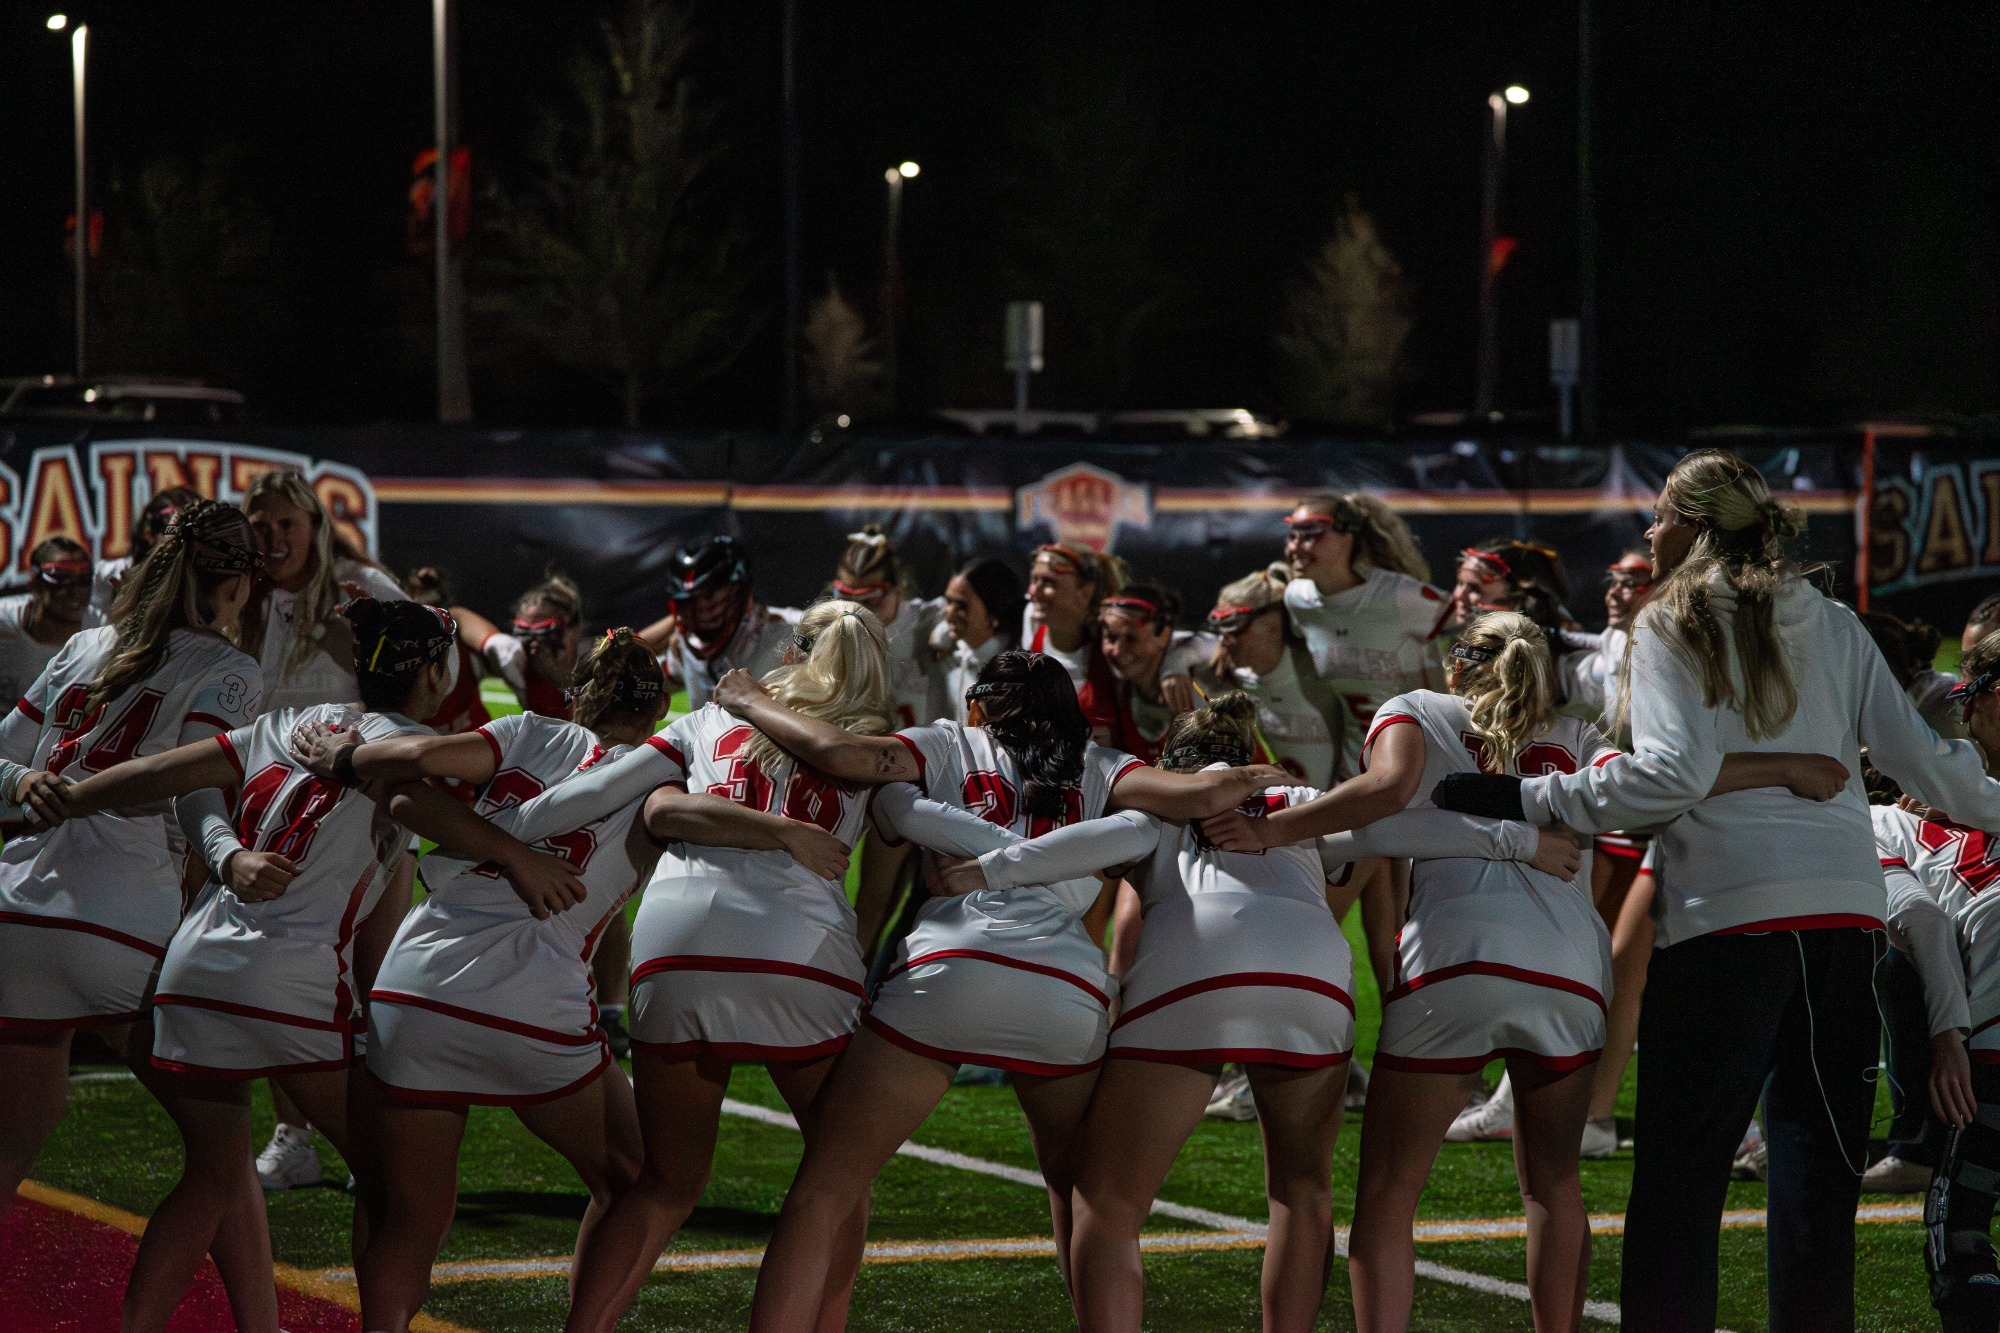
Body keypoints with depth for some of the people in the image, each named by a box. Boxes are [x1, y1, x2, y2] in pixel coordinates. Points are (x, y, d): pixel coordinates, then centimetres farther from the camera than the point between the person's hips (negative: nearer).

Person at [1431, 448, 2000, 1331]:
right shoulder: (1835, 628, 16)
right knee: (1819, 1167, 11)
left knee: (1679, 1171, -2)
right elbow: (1920, 759, 16)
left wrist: (1526, 800, -7)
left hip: (1729, 914, -5)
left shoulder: (1673, 625, 2)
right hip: (1847, 909, 5)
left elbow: (1675, 771, -11)